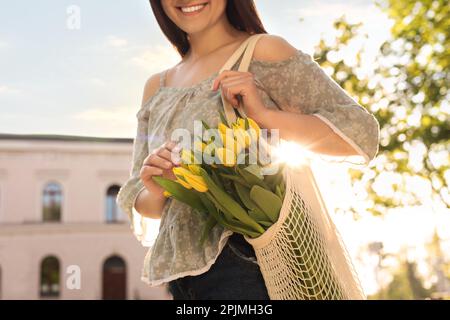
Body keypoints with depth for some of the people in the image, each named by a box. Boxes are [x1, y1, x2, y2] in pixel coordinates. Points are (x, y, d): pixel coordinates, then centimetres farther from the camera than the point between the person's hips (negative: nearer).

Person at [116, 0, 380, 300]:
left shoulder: (263, 51, -3)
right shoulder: (157, 88, 12)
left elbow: (362, 135, -8)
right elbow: (142, 207, 14)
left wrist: (264, 115, -19)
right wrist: (156, 191, -8)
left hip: (249, 264, -5)